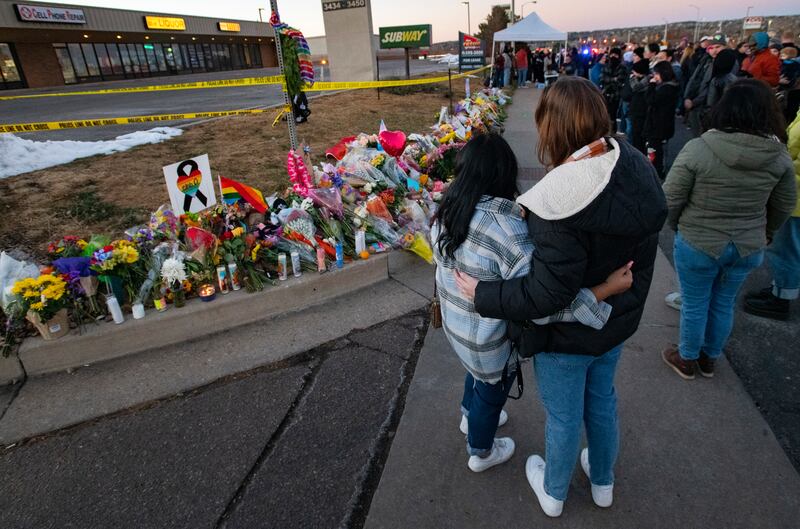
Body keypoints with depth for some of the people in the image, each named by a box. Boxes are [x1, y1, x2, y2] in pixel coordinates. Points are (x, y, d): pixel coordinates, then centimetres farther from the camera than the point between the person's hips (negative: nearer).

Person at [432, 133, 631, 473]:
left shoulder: (446, 214, -10)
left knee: (477, 373, 35)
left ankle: (471, 417, 63)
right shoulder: (506, 228, -34)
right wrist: (609, 288, -30)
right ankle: (481, 453, 50)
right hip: (490, 340, -6)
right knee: (492, 391, 23)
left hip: (456, 324, 7)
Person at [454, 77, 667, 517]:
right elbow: (642, 252, 2)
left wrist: (483, 295, -21)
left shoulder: (558, 199, -34)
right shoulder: (637, 169, -10)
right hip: (617, 319, 7)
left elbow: (548, 292, -32)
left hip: (567, 334, -7)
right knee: (601, 400, 29)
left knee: (563, 415, 17)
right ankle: (603, 482, 55)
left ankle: (553, 493, 47)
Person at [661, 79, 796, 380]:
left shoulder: (698, 149, -21)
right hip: (748, 247, 4)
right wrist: (764, 233, 24)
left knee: (694, 305, 15)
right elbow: (784, 206, 6)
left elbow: (670, 198, -15)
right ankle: (709, 359, 41)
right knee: (724, 304, 21)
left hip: (698, 243, -4)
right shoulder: (779, 157, -7)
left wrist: (678, 227, 5)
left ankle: (687, 360, 35)